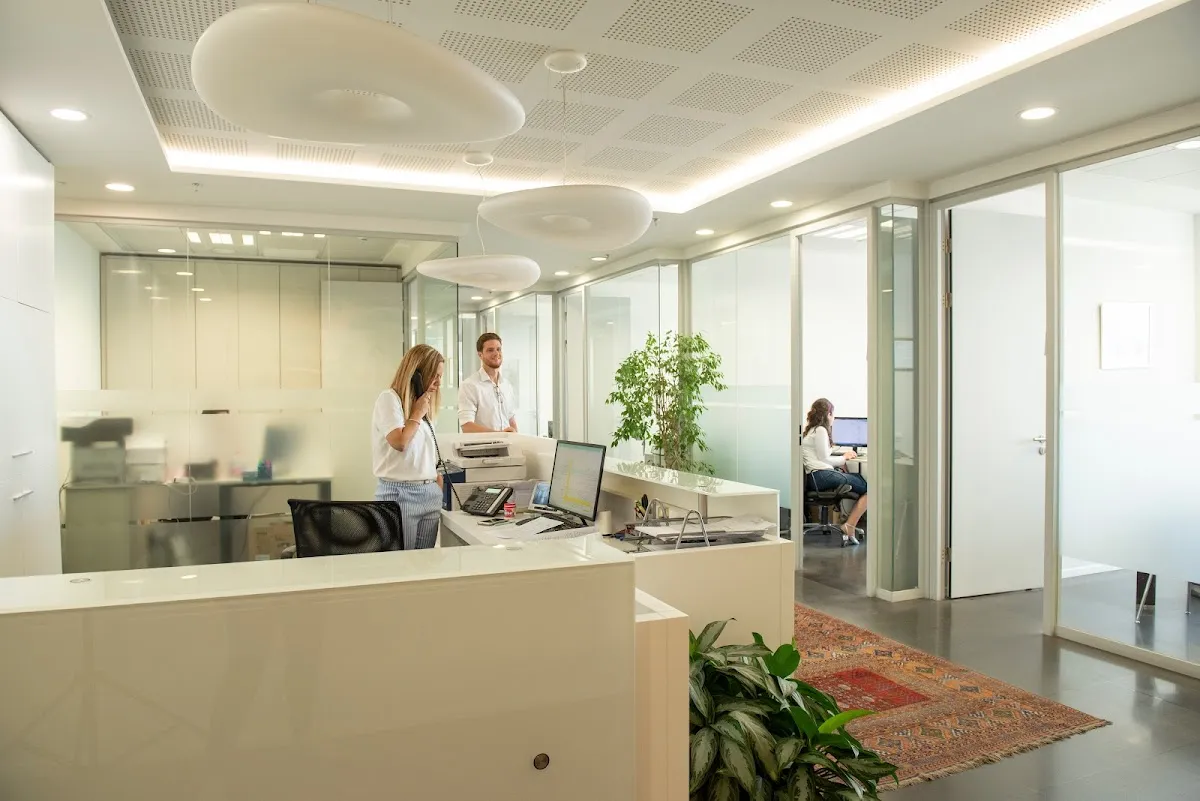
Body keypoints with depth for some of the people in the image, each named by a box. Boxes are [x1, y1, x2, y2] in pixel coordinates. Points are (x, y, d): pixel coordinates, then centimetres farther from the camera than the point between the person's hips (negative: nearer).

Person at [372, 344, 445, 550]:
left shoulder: (423, 404, 16)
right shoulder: (389, 398, -8)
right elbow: (399, 442, -21)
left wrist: (438, 481, 11)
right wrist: (417, 414, -8)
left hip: (430, 494, 7)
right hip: (400, 494, -7)